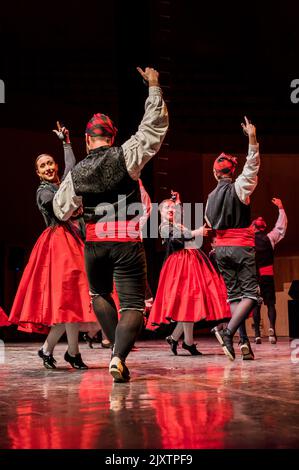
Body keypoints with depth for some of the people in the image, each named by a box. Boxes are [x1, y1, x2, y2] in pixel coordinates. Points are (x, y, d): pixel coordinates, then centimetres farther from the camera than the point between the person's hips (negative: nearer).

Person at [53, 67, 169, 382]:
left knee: (99, 294, 28)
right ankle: (119, 356, -24)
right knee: (133, 305, -1)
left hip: (95, 243, 3)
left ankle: (117, 348, 19)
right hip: (128, 241, -2)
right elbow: (154, 126, -3)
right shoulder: (125, 155, -5)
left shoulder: (75, 173, 4)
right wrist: (153, 86, 6)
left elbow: (62, 210, 14)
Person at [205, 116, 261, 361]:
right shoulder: (239, 187, -5)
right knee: (250, 293, -5)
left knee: (234, 294, 9)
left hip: (221, 248, 5)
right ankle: (228, 332, -25)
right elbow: (252, 166, -15)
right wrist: (252, 139, -22)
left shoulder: (212, 197, 9)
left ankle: (244, 341, 2)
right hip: (242, 246, -5)